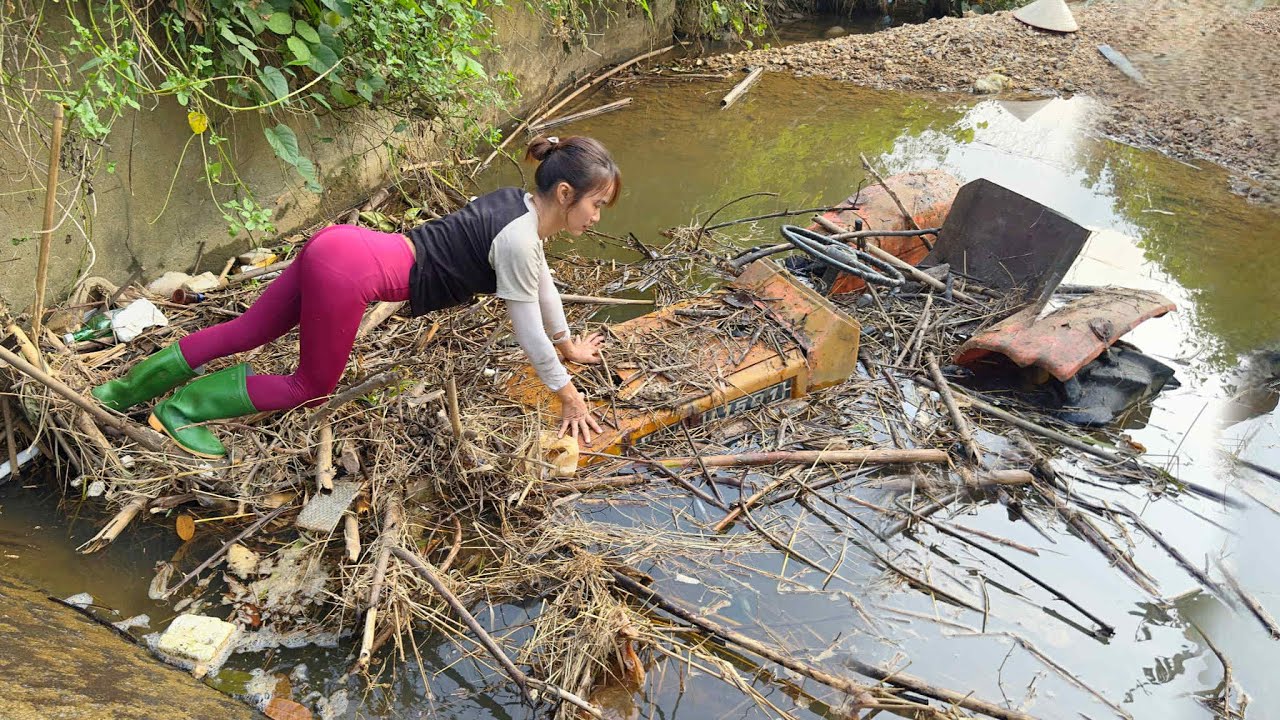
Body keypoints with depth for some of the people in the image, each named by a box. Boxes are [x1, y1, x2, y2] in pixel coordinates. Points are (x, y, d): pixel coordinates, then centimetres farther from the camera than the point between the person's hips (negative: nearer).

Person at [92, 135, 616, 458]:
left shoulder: (519, 206, 11)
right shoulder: (518, 239, -16)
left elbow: (541, 281, 25)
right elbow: (529, 333, -11)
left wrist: (568, 344, 35)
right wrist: (570, 397, 1)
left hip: (338, 246, 8)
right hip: (350, 271, -8)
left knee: (248, 330, 19)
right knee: (312, 386, 8)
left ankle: (130, 387, 29)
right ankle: (181, 410, 12)